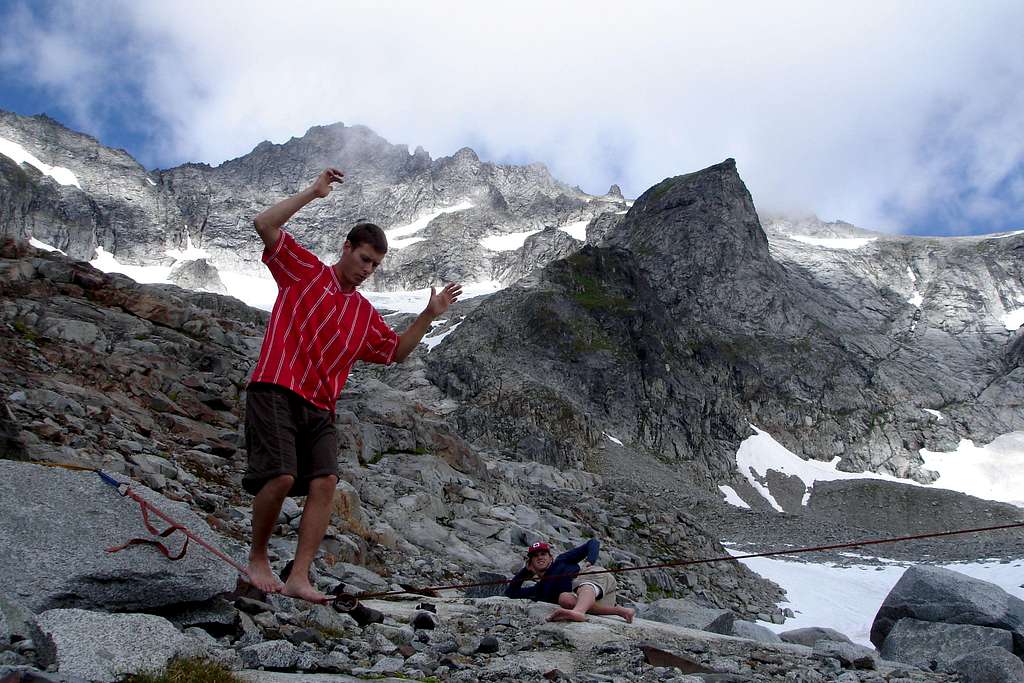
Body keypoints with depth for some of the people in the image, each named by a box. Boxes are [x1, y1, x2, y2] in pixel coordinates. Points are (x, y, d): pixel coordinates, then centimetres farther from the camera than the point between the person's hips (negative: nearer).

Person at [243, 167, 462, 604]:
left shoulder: (365, 314, 21)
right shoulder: (303, 270, 6)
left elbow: (397, 351, 26)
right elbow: (264, 226, -4)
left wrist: (428, 316, 16)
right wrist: (311, 194, -8)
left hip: (320, 407, 6)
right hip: (275, 391, -6)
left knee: (324, 483, -9)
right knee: (281, 477, -18)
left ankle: (298, 578, -6)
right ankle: (257, 560, 5)